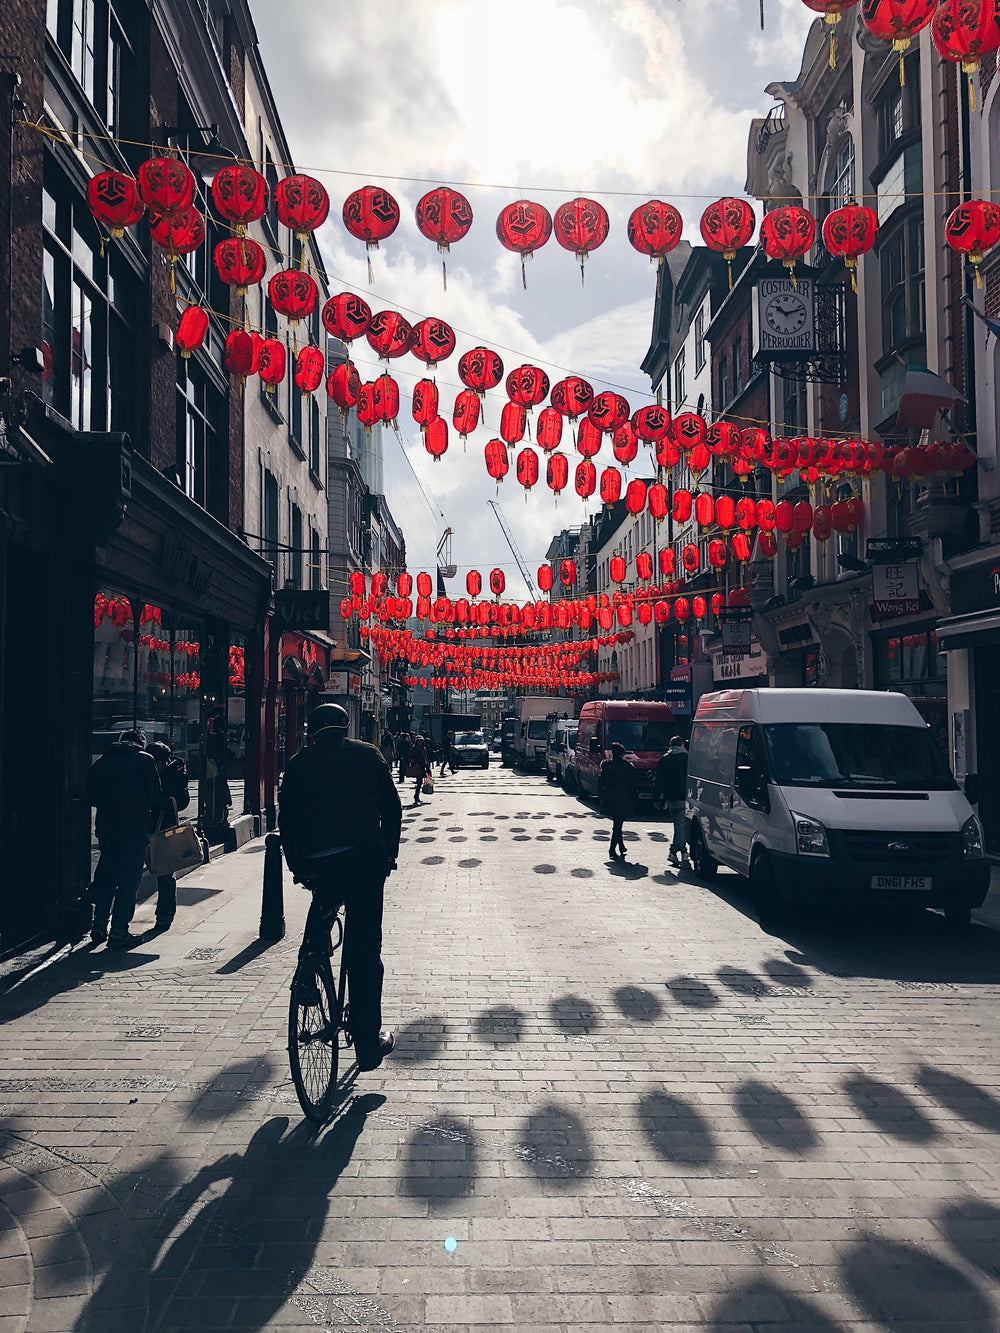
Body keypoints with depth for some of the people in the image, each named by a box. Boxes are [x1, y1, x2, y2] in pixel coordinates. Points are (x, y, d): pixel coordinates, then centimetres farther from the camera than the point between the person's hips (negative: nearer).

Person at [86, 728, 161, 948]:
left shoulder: (101, 761, 10)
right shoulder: (145, 760, -3)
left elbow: (91, 795, 8)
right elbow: (155, 795, -6)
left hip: (106, 828, 5)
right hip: (135, 829, -5)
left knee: (106, 875, 17)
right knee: (128, 880, 1)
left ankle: (99, 926, 18)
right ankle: (119, 932, 1)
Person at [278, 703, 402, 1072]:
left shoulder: (298, 763, 11)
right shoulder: (366, 754, 9)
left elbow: (286, 819, 10)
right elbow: (391, 806, 7)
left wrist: (297, 865, 17)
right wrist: (389, 854, 15)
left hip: (318, 863, 1)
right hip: (365, 858, -1)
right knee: (364, 948, 2)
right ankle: (368, 1039, 5)